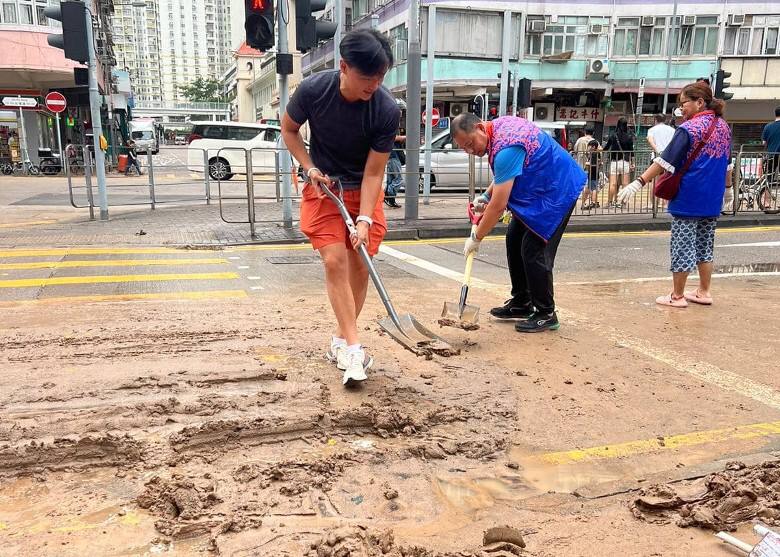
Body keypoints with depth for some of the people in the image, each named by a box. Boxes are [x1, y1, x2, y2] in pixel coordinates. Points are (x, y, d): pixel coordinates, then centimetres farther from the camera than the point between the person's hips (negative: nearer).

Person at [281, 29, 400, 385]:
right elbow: (288, 130, 0)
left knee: (360, 265, 0)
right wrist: (309, 168, -13)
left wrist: (364, 220, -26)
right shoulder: (312, 90, -20)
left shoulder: (387, 110, -22)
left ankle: (340, 342, 17)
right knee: (335, 260, -14)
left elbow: (373, 173, -18)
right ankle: (352, 347, -13)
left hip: (363, 191, 1)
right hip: (323, 186, -1)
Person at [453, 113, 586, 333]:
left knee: (534, 250, -12)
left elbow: (498, 206, -31)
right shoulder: (498, 125, 0)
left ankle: (546, 314, 2)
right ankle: (521, 304, 20)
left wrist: (476, 238, -20)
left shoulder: (506, 148, -32)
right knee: (514, 240, 10)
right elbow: (505, 173, 18)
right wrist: (486, 195, 5)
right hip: (538, 188, 10)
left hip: (557, 191, -10)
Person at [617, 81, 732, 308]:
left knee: (683, 246, 1)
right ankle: (704, 292, 23)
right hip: (712, 199, 7)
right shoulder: (723, 126, 9)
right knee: (705, 245, 16)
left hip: (688, 198, -7)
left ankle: (677, 296, 8)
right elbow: (727, 163, 18)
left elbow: (666, 161, -21)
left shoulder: (688, 129, -14)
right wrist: (728, 188, 31)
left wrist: (639, 182, -23)